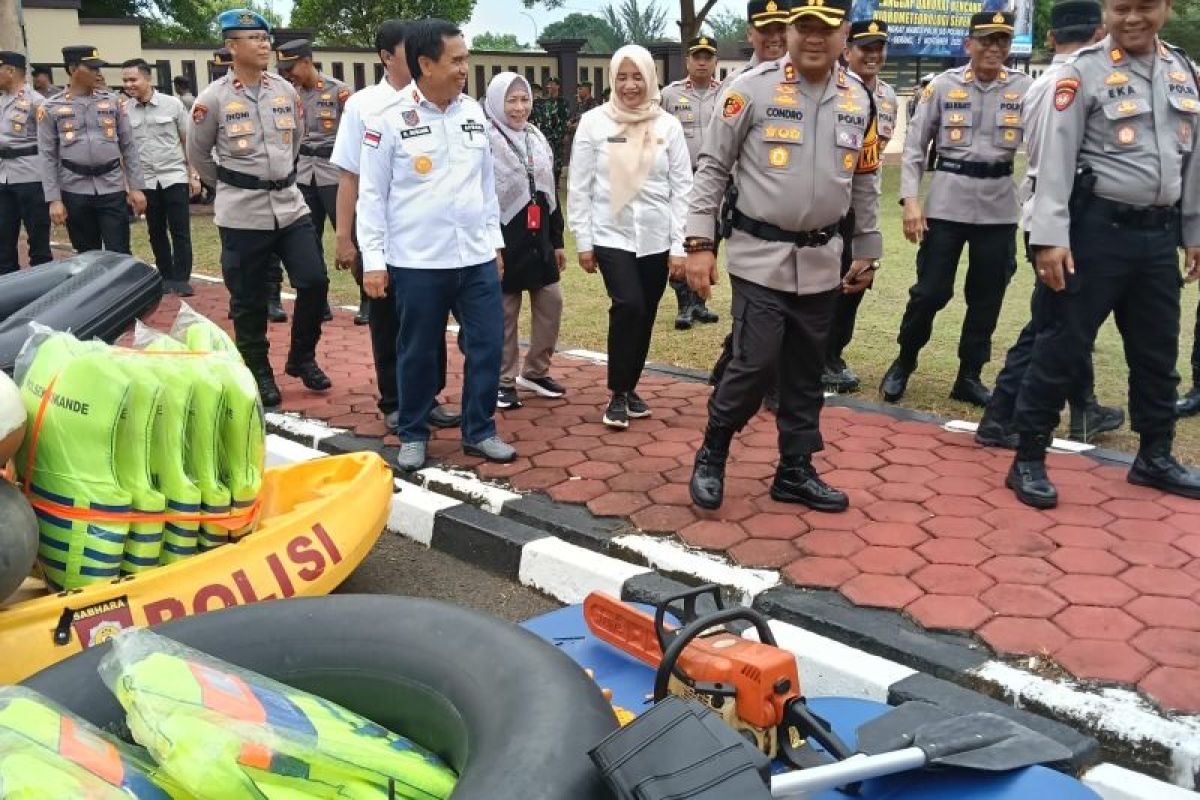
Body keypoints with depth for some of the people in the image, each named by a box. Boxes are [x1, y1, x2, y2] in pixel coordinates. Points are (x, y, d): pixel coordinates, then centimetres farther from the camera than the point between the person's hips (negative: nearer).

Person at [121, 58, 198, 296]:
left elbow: (187, 141, 2)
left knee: (180, 231, -2)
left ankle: (181, 279, 5)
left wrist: (193, 175, 0)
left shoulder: (172, 104, -4)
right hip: (145, 180, 2)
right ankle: (166, 276, 20)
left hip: (175, 176, -2)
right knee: (156, 232, 9)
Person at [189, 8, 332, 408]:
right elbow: (198, 154, 4)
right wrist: (232, 185, 12)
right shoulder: (213, 99, -7)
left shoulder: (286, 91, 4)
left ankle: (302, 358, 18)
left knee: (314, 281, -2)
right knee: (249, 300, 4)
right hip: (242, 214, -3)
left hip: (290, 205, 3)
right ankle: (259, 373, 19)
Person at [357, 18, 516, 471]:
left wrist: (494, 240, 15)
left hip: (476, 257, 4)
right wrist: (373, 260, -7)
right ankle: (413, 435, 24)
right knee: (418, 352, 8)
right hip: (418, 262, -4)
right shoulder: (390, 119, -7)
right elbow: (372, 193, -5)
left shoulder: (473, 113, 7)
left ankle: (479, 432, 21)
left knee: (487, 344, 6)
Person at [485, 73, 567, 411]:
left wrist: (557, 240, 16)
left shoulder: (537, 138, 13)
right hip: (505, 238, -7)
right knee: (504, 313, 1)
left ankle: (535, 372, 25)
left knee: (551, 303, 9)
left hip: (539, 237, 7)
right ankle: (503, 381, 13)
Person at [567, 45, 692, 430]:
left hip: (656, 238, 2)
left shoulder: (668, 125, 2)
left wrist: (679, 245, -1)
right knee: (628, 307, -19)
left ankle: (629, 389, 26)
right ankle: (617, 394, -4)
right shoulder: (594, 122, -1)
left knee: (644, 317, 7)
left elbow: (682, 188, 3)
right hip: (612, 236, -2)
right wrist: (583, 240, -2)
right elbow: (579, 186, 1)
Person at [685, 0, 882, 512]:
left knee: (806, 373, 11)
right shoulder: (752, 89, -9)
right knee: (755, 365, -9)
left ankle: (795, 472, 24)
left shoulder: (859, 99, 5)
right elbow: (712, 168, -6)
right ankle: (710, 457, 14)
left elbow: (865, 183, 14)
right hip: (760, 256, -4)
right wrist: (699, 244, -11)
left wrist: (867, 254, 16)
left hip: (822, 262, 5)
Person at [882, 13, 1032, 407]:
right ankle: (904, 362, 22)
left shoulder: (1026, 89, 2)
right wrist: (910, 200, -8)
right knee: (930, 291, 0)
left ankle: (969, 377, 22)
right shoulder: (943, 85, 0)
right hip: (946, 203, -2)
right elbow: (914, 146, 1)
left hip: (999, 208, 2)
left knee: (987, 299, 8)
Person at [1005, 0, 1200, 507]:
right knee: (1062, 347, -2)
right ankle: (1028, 461, 7)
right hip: (1099, 229, -6)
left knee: (1158, 351, 15)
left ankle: (1154, 456, 31)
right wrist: (1051, 237, -19)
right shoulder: (1083, 72, -7)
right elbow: (1056, 157, -12)